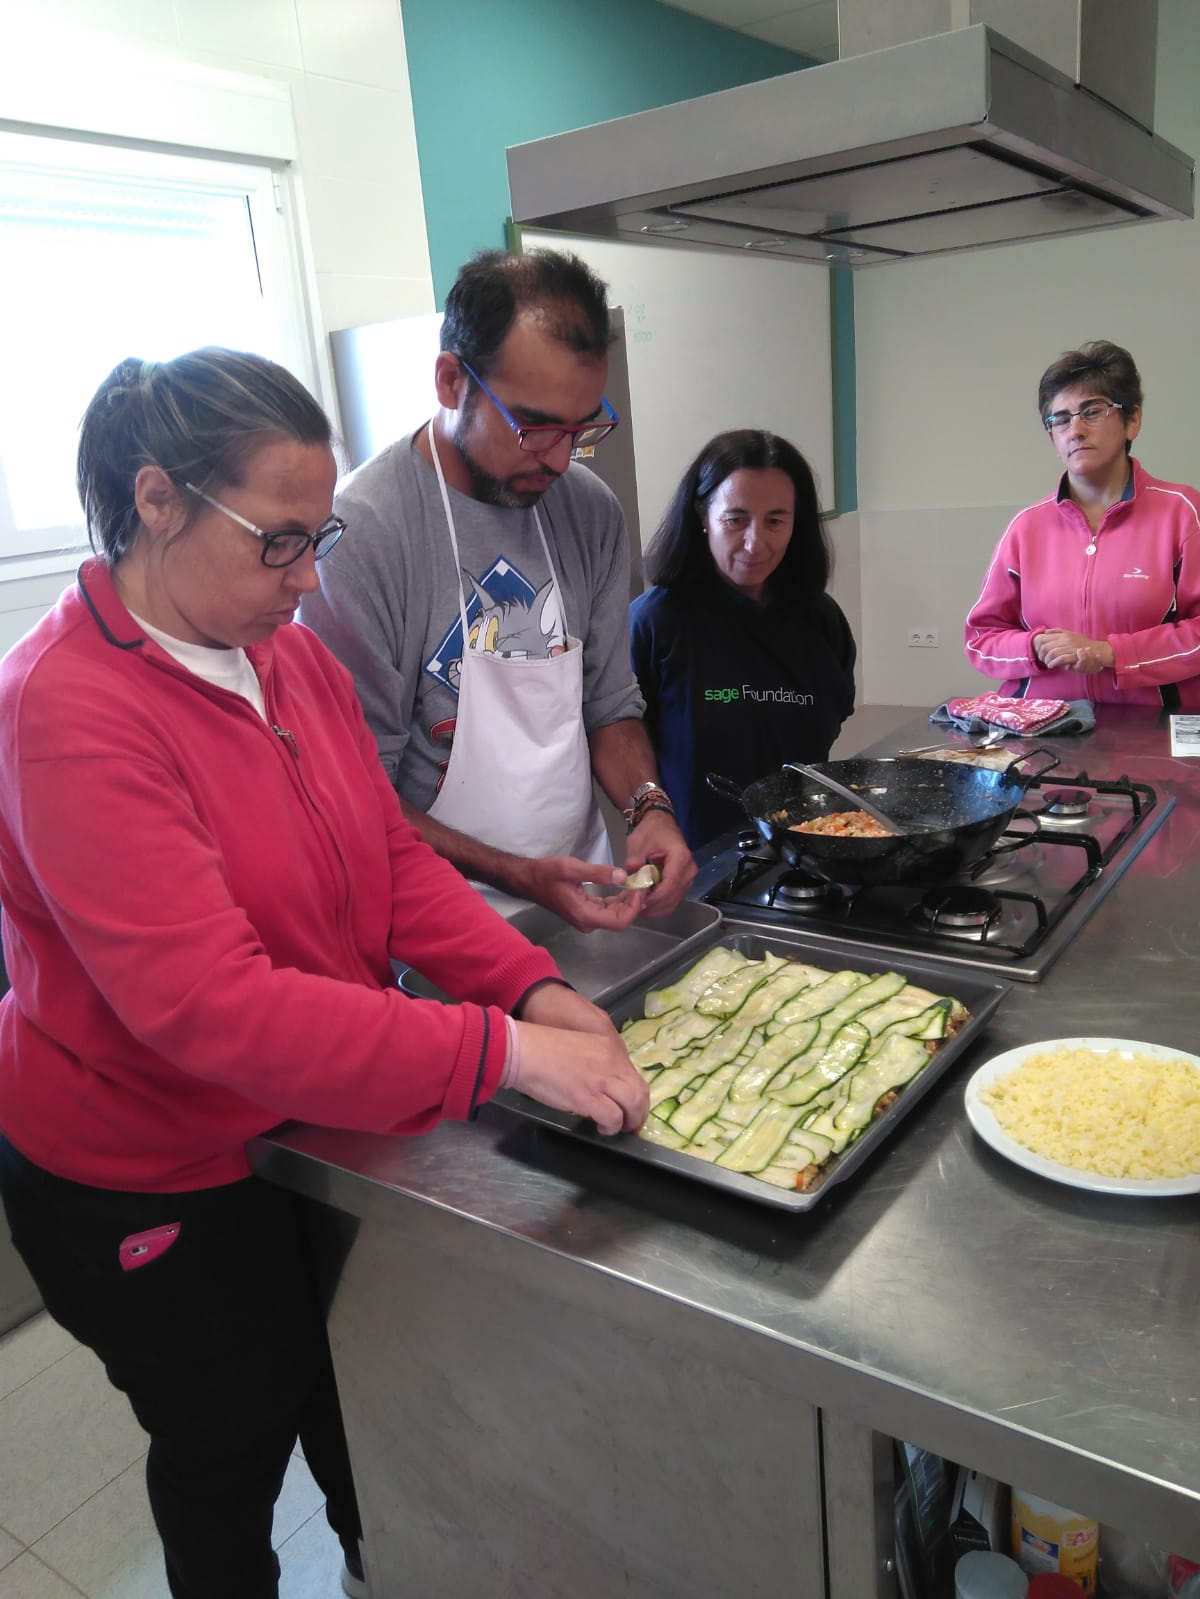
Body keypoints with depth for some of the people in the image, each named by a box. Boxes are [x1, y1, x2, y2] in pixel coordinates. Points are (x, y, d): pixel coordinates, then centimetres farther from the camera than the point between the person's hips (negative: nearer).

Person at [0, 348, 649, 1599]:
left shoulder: (293, 657, -4)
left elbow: (394, 860, -2)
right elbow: (211, 1004, -35)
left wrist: (533, 987, -16)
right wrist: (501, 1051, -37)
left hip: (311, 1126, 7)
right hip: (152, 1191, -7)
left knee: (355, 1397, 27)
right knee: (232, 1441, 18)